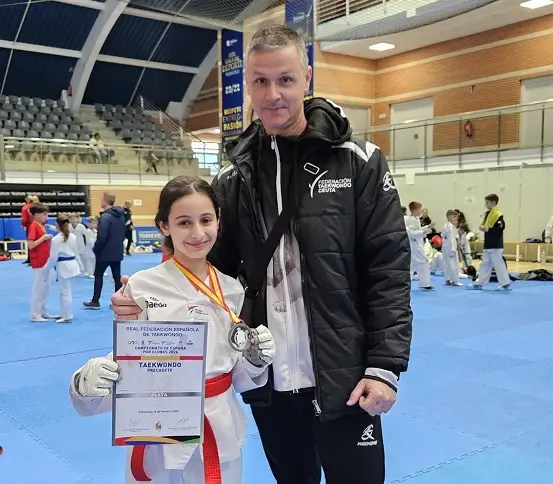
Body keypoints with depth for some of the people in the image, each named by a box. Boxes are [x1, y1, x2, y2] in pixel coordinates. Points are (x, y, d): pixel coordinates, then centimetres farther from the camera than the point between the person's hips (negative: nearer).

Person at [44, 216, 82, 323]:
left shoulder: (56, 239, -15)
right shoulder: (73, 236, 4)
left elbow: (53, 257, -12)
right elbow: (76, 253, 12)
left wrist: (47, 268, 1)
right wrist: (79, 264, 23)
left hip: (63, 266, -7)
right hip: (72, 264, 7)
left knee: (65, 292, 1)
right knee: (64, 290, 18)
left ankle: (67, 317, 7)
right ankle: (64, 314, 26)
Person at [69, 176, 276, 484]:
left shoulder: (232, 289, -1)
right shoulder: (142, 287, -12)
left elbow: (240, 377, 7)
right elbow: (126, 366, -10)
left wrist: (255, 359, -13)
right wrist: (89, 383, -29)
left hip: (221, 433, 3)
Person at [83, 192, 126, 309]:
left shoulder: (105, 217, -18)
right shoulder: (121, 215, 8)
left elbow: (101, 237, -22)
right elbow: (124, 232, 15)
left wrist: (96, 249, -9)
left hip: (105, 252, -7)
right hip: (117, 251, 7)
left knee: (98, 275, 6)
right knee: (117, 276, 8)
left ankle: (95, 301, 11)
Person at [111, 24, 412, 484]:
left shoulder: (358, 162, -6)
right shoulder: (234, 178, 3)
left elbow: (388, 269, -7)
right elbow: (215, 266, 8)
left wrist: (385, 365, -12)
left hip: (342, 378, -3)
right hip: (266, 380, 4)